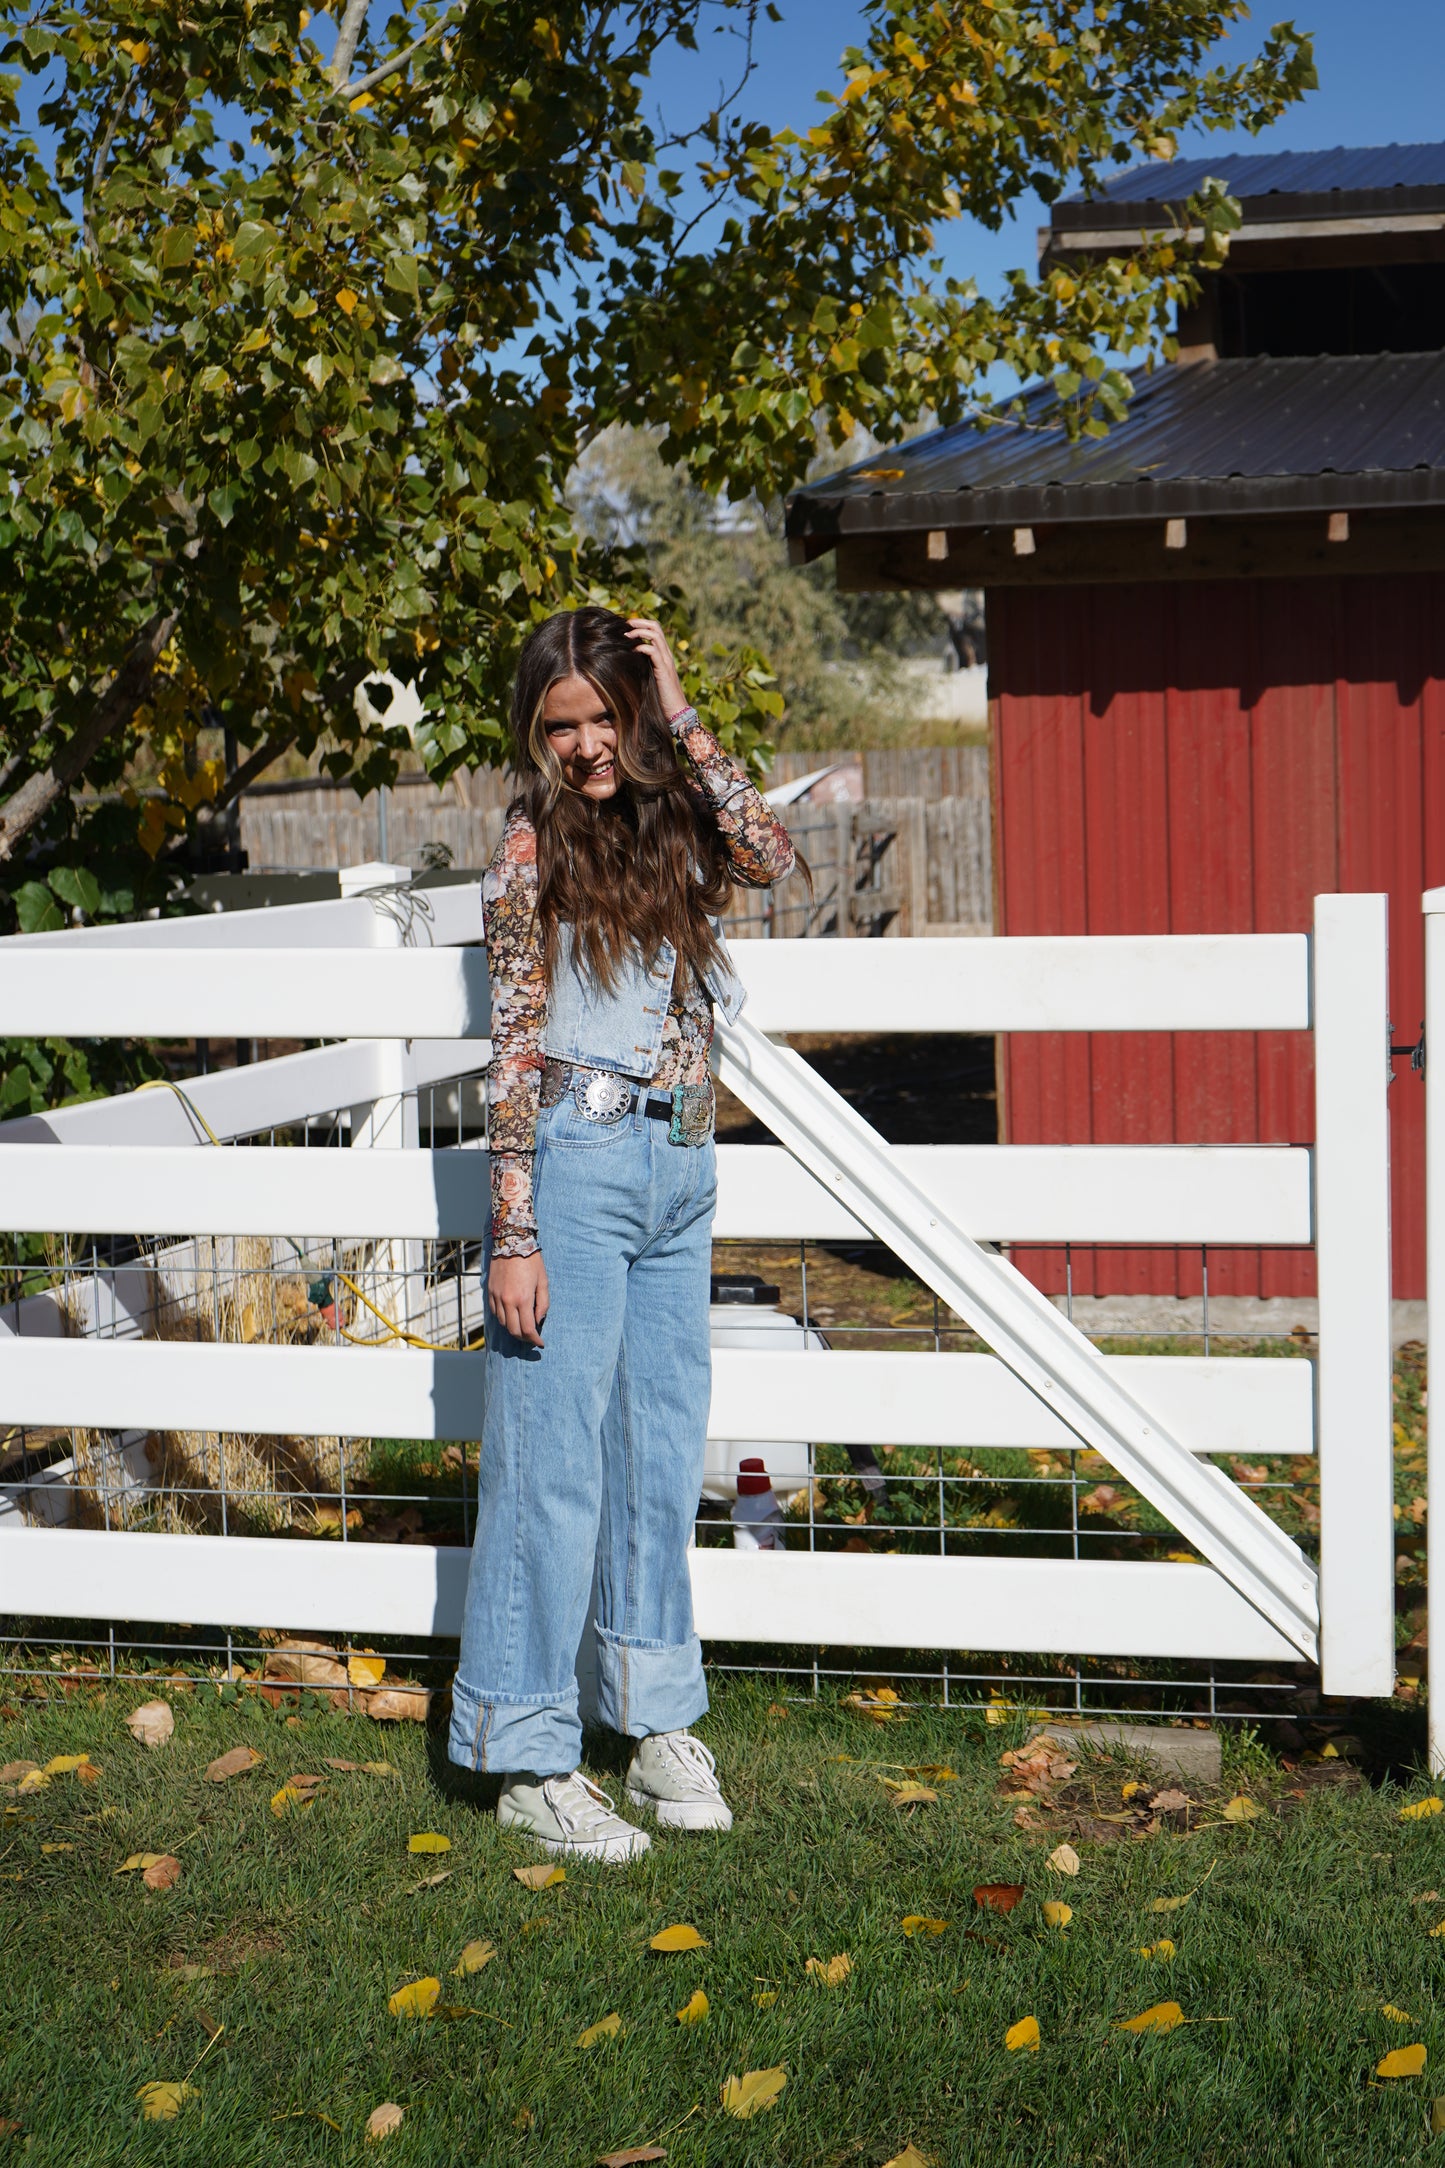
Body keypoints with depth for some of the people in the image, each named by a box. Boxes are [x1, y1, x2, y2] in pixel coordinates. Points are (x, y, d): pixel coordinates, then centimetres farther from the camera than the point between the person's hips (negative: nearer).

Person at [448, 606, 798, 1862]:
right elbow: (514, 1049, -8)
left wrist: (683, 723, -6)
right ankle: (529, 1756, 7)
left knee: (664, 1448, 12)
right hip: (579, 1161, -6)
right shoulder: (533, 850, -4)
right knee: (553, 1458, -2)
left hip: (680, 1169, 6)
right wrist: (513, 1231, -13)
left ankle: (658, 1721, 25)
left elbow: (773, 855, -11)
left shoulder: (673, 826, 11)